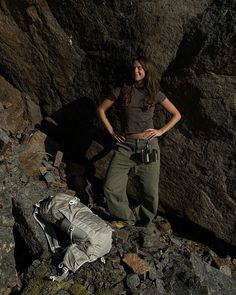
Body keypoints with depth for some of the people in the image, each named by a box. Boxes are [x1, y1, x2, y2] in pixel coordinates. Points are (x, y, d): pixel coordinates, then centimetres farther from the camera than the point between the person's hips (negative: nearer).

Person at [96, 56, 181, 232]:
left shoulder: (155, 94, 6)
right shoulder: (122, 91, 7)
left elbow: (176, 115, 12)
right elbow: (101, 110, 13)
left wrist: (161, 131, 1)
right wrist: (111, 131, 5)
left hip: (148, 146, -1)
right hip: (125, 146, 1)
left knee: (150, 191, 4)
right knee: (111, 188, -5)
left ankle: (146, 222, 31)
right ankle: (126, 218, 20)